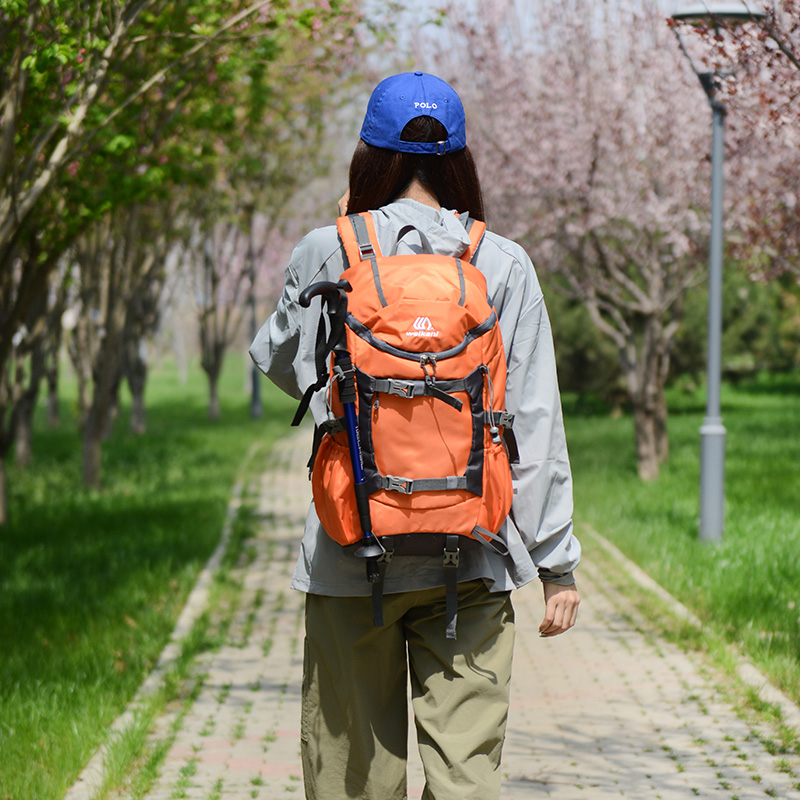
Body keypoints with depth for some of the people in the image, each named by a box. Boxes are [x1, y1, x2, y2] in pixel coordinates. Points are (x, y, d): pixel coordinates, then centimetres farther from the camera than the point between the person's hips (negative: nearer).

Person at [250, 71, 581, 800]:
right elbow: (536, 425, -1)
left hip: (352, 551, 0)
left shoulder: (326, 254, -2)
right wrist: (556, 561, 4)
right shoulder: (503, 265, -1)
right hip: (470, 559, 0)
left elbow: (276, 362, 16)